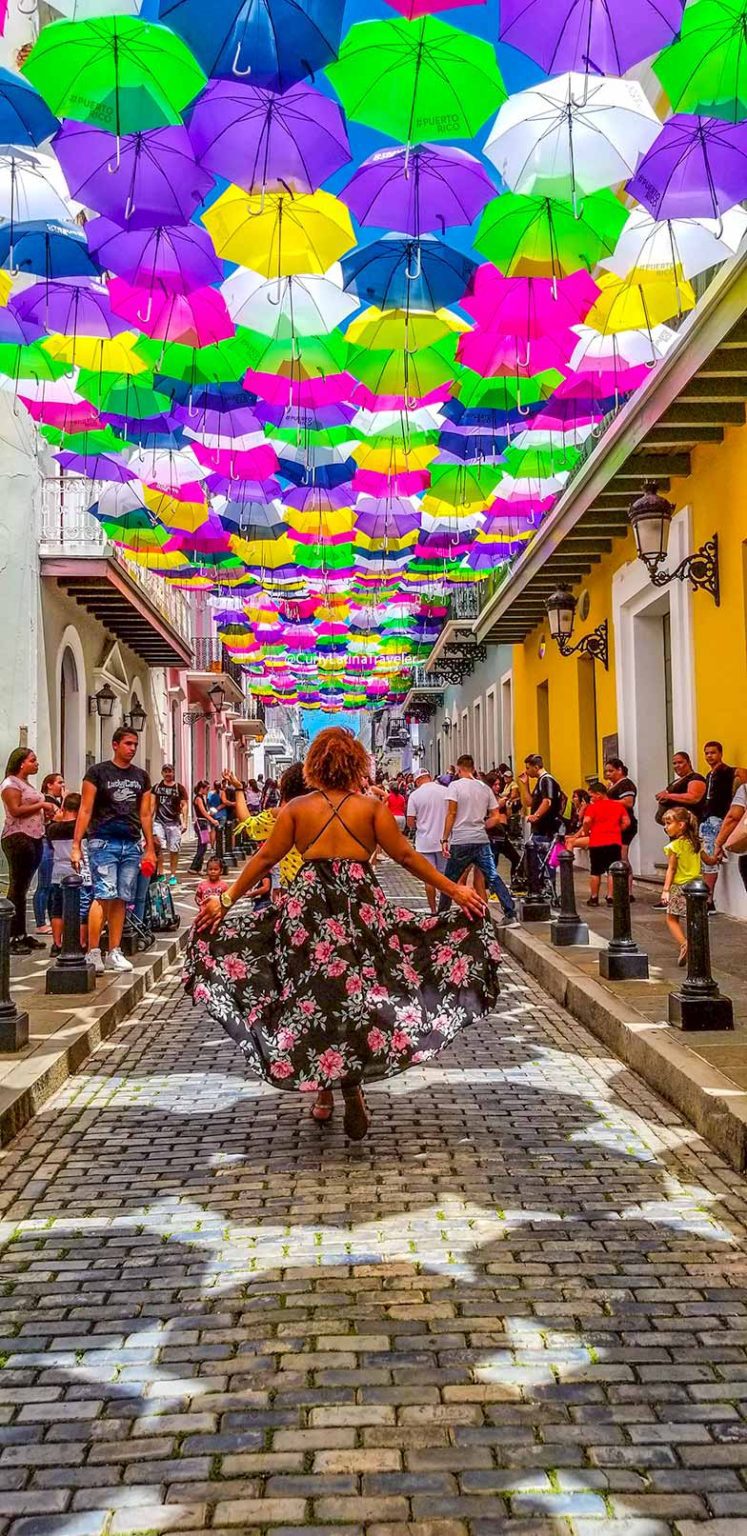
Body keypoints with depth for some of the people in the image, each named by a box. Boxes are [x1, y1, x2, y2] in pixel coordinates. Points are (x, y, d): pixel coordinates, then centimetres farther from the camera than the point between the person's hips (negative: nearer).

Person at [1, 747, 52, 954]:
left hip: (34, 839, 9)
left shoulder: (27, 784, 22)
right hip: (18, 839, -9)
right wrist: (41, 805, -13)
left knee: (22, 889, 11)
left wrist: (46, 814, 13)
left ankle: (22, 935, 14)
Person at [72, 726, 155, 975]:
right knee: (104, 896, -13)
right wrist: (76, 846, -8)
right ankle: (93, 953, -10)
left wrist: (150, 849, 14)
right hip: (104, 842, -5)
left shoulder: (141, 776, 15)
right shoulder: (98, 772, 1)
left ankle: (115, 953, 12)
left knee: (121, 900, 6)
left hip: (131, 844, 5)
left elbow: (145, 814, 18)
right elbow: (85, 810, -2)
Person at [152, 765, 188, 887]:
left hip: (174, 822, -1)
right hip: (159, 821, 1)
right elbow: (153, 804, 13)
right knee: (158, 848, -10)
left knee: (174, 850, 3)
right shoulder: (157, 787, 9)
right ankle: (160, 874, -1)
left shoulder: (179, 788, 2)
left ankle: (173, 875, 12)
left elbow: (184, 805, 0)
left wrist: (184, 822, -8)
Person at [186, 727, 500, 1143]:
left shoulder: (297, 807, 3)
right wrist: (455, 890, 5)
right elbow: (406, 856, -1)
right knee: (360, 996, 6)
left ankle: (323, 1093, 18)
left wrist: (227, 900, 12)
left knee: (310, 998, 11)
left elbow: (266, 858, 4)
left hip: (308, 906, 1)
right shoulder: (372, 807, 0)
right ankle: (353, 1088, -9)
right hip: (362, 905, -1)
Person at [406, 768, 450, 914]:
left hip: (425, 842, -2)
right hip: (444, 840, 2)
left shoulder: (415, 795, -7)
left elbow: (410, 822, -7)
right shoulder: (446, 791, -2)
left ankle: (433, 911, 7)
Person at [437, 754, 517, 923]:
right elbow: (496, 817, 9)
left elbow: (451, 814, -10)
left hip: (460, 841, -3)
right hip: (482, 840, 3)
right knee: (493, 877, 4)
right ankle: (511, 914, -3)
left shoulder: (455, 786, -3)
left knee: (450, 881, 9)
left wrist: (445, 839, -8)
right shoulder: (485, 788, 10)